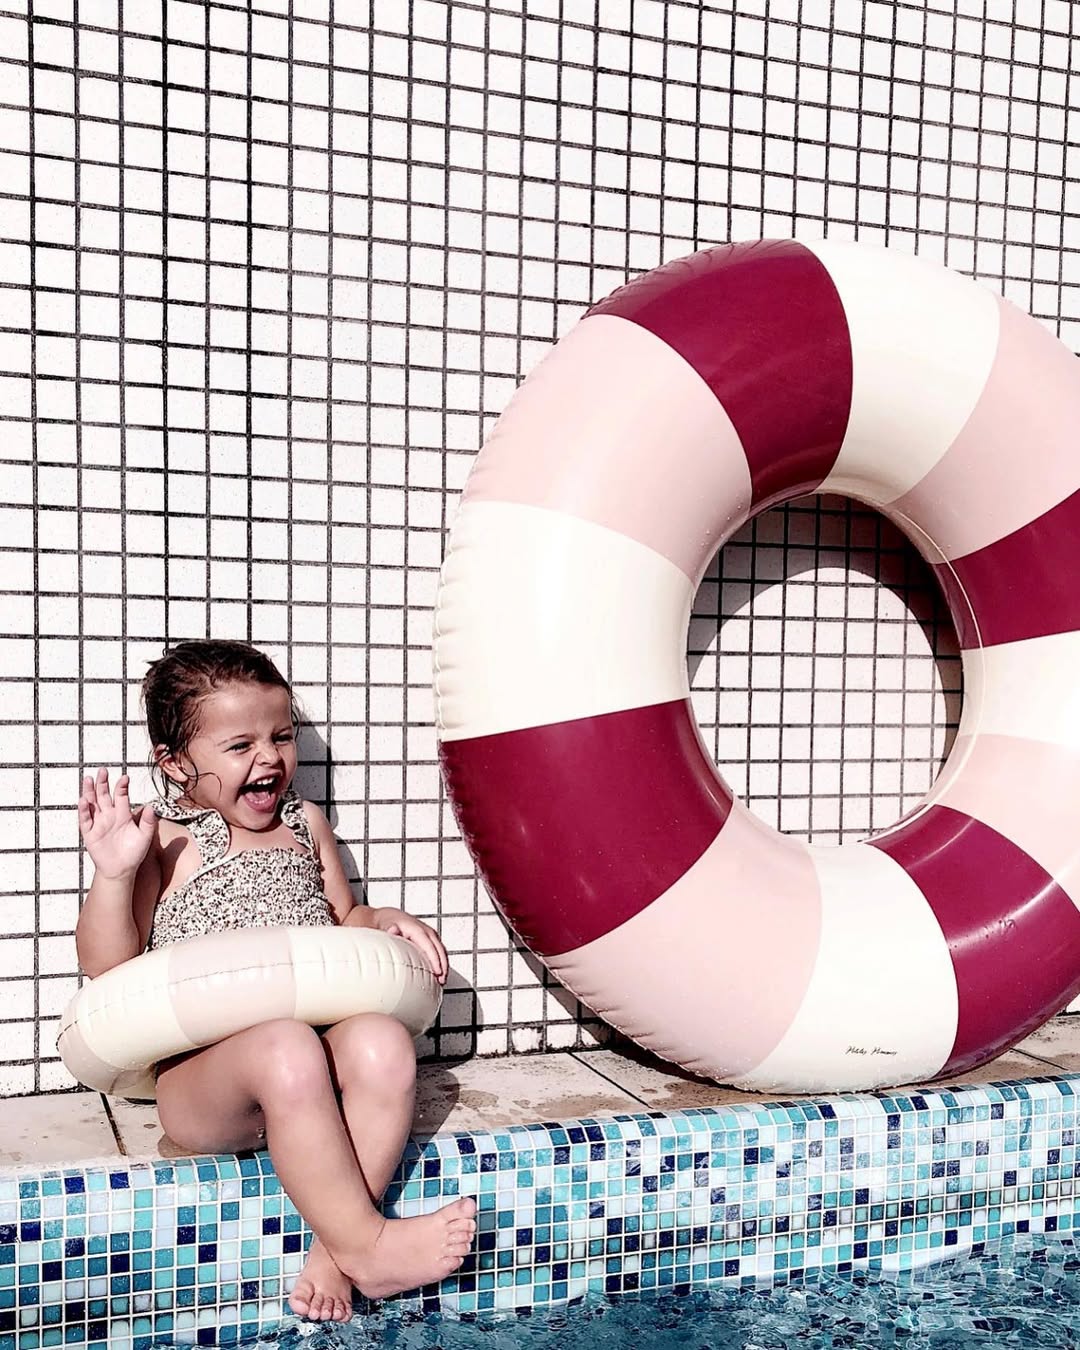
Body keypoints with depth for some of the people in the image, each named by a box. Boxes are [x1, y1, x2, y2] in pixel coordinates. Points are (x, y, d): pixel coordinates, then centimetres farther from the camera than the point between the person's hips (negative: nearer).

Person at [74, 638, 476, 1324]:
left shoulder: (304, 824, 19)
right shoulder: (165, 841, 4)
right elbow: (107, 966, -3)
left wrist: (384, 921, 7)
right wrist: (114, 872, -18)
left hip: (321, 1036, 4)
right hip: (202, 1070, -4)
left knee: (385, 1042, -28)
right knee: (284, 1049, -37)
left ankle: (334, 1246, -19)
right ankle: (363, 1241, -24)